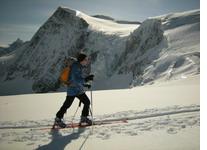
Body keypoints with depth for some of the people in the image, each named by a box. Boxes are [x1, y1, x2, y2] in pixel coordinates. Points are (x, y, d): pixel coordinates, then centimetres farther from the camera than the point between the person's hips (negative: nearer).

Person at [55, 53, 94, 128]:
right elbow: (76, 80, -30)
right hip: (72, 90, -9)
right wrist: (86, 79, -32)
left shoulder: (79, 66, 8)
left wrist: (84, 84, 13)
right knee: (67, 105, 1)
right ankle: (58, 119, 18)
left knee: (87, 102, 5)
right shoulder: (75, 67, -21)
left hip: (79, 90, 9)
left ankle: (84, 117, 21)